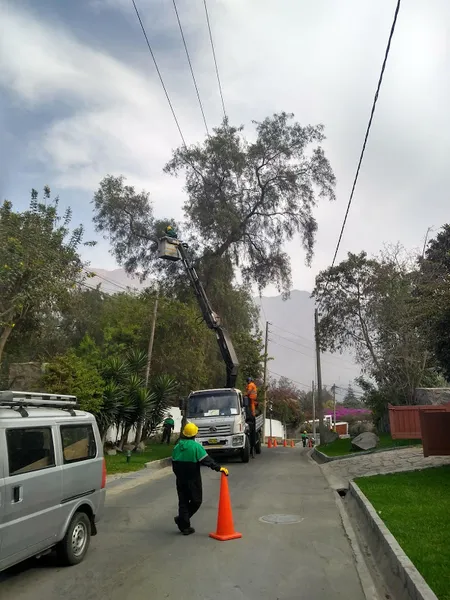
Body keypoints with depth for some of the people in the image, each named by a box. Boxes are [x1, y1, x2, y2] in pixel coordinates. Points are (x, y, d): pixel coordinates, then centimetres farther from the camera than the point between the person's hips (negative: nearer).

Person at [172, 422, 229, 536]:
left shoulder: (177, 446, 4)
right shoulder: (196, 446, -15)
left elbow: (174, 462, 11)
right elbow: (206, 460, -20)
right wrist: (218, 468, -19)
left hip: (180, 479, 6)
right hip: (193, 479, -6)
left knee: (183, 502, 12)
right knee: (196, 501, 10)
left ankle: (184, 526, 13)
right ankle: (181, 519, 6)